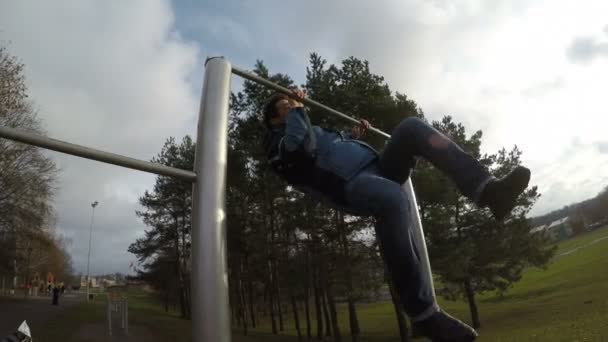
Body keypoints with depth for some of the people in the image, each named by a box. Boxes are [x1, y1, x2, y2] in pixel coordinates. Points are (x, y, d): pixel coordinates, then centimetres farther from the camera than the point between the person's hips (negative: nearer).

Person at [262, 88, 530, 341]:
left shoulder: (318, 129, 37)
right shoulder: (277, 142, 10)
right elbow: (301, 148, -12)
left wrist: (354, 136, 27)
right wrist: (296, 110, 0)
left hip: (378, 167, 8)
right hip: (351, 184, -8)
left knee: (411, 126, -16)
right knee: (393, 198, -41)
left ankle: (487, 191, -28)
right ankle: (423, 313, -31)